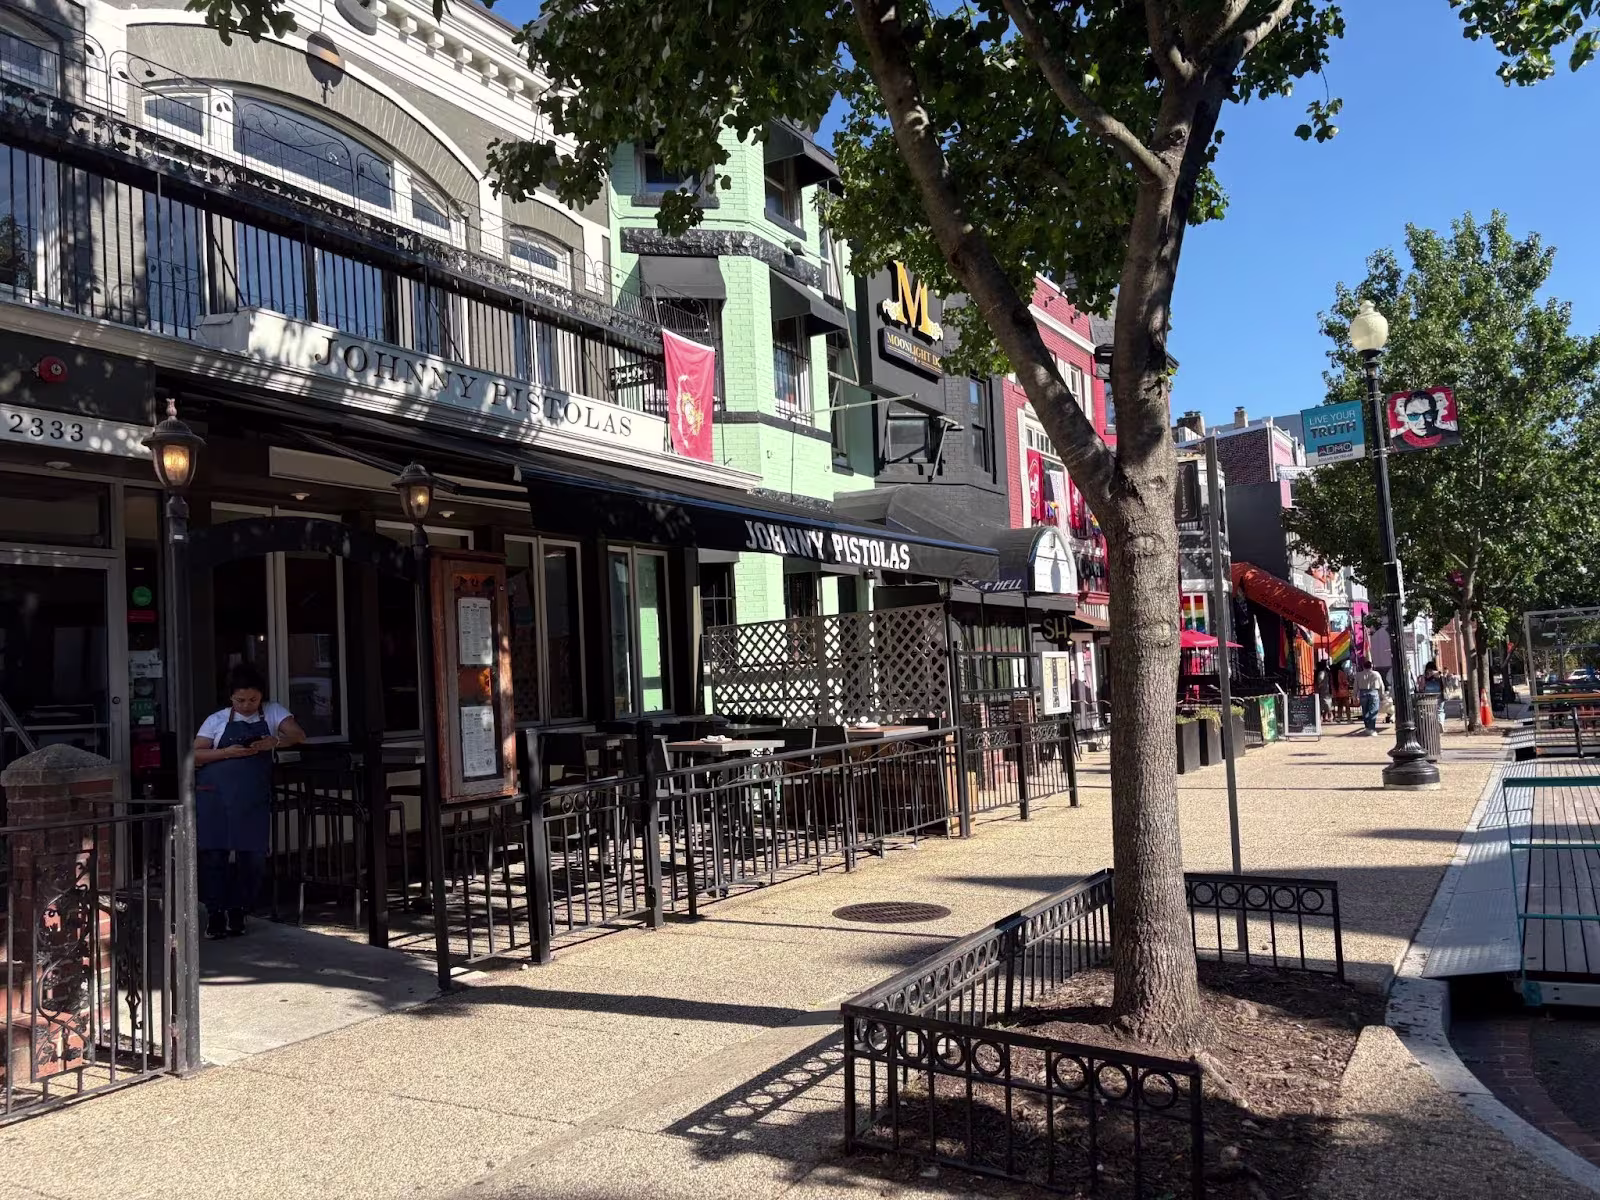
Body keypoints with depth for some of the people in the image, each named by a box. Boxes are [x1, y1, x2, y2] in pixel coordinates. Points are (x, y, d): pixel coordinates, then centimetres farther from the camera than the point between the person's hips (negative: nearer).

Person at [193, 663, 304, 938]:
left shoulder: (272, 712, 9)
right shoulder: (216, 720, 7)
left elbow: (299, 735, -4)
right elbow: (195, 755, 2)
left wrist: (274, 742, -23)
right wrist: (228, 752, -14)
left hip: (253, 797, 1)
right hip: (215, 795, -1)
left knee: (252, 854, 0)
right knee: (214, 852, -2)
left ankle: (237, 911, 15)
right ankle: (215, 913, 9)